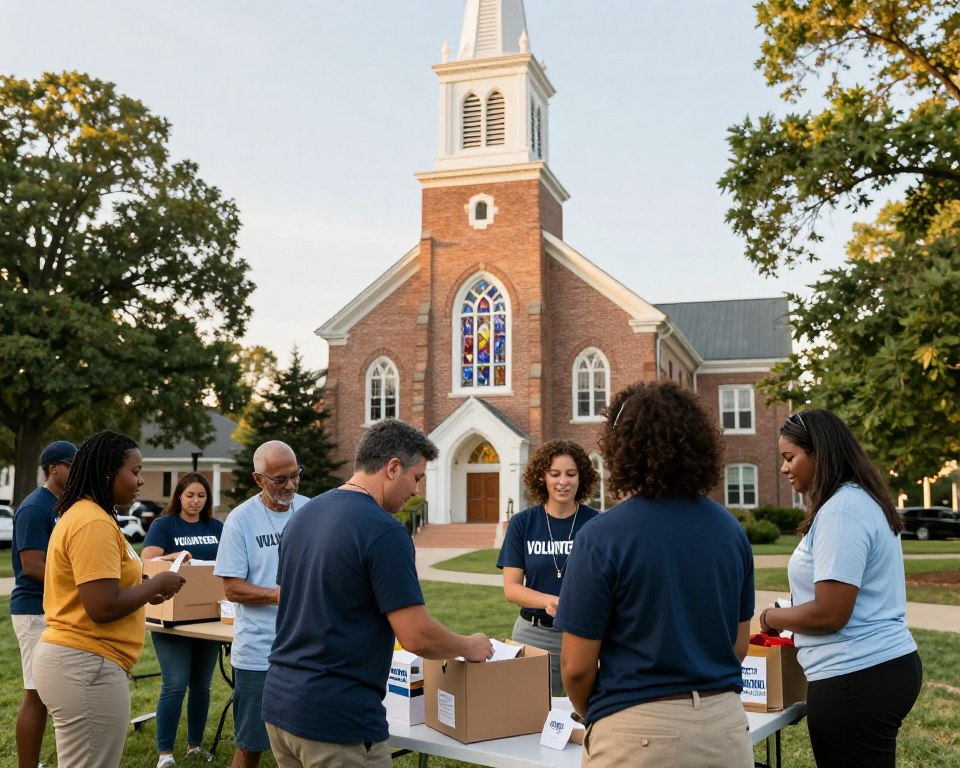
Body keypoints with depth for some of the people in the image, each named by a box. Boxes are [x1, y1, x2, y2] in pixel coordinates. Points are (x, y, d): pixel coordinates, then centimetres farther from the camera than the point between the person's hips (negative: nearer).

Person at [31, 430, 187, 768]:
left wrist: (144, 587, 11)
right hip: (86, 666, -10)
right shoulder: (94, 523, -19)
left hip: (70, 658, 10)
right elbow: (103, 607, -24)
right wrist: (156, 585, -10)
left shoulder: (80, 514, 13)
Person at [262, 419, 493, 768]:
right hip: (336, 716, -8)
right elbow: (417, 636, -18)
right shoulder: (383, 531, -18)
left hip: (279, 700, 8)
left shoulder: (305, 514, 8)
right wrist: (470, 647, 1)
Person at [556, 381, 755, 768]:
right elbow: (740, 645, 9)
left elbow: (577, 667, -12)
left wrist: (590, 715, 8)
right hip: (725, 724, 5)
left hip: (639, 735, -4)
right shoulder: (730, 529, -1)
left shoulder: (601, 537, -16)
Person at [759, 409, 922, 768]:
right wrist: (790, 617, 14)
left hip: (856, 678, -10)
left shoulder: (840, 511, -19)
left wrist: (770, 618, -7)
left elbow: (829, 614, -22)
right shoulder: (863, 501, 12)